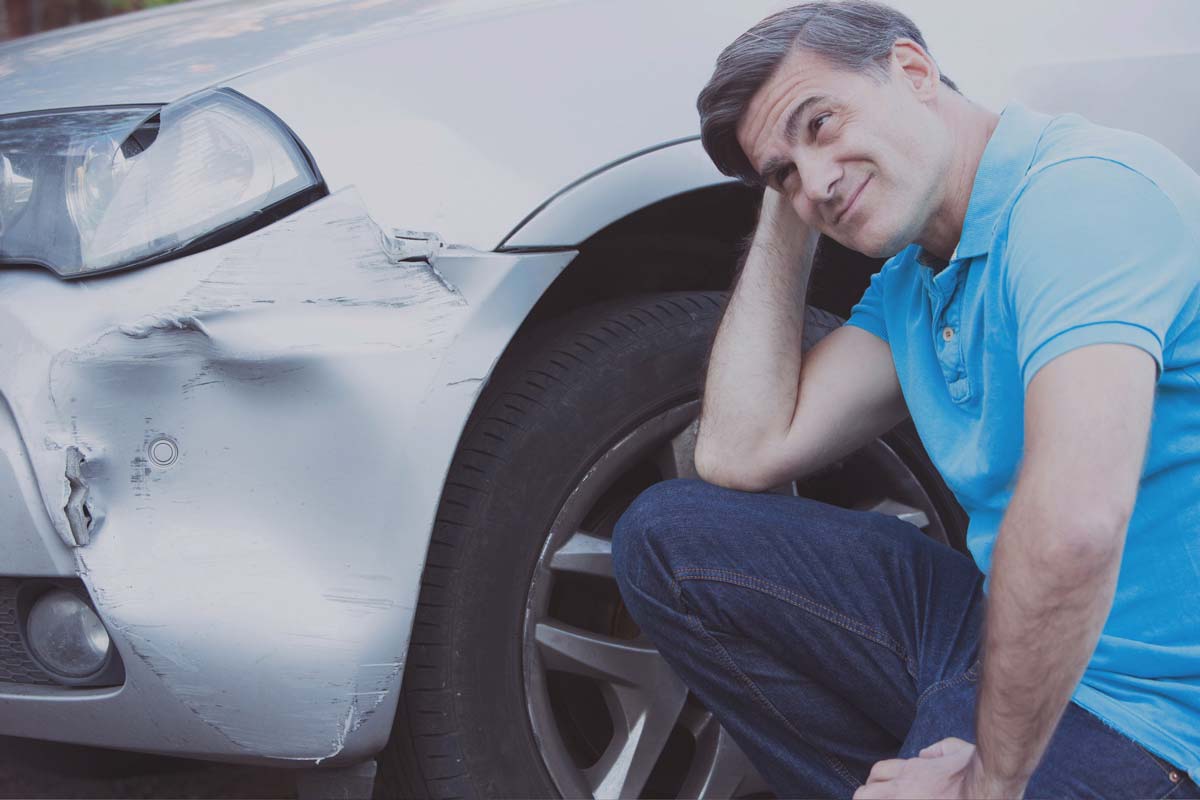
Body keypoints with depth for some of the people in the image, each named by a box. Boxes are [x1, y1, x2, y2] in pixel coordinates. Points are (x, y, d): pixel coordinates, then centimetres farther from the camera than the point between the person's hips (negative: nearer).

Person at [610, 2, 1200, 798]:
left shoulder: (1080, 189, -20)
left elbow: (1077, 524, -32)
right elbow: (742, 455, 5)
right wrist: (785, 216, 5)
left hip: (1132, 718, -9)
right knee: (666, 538, 5)